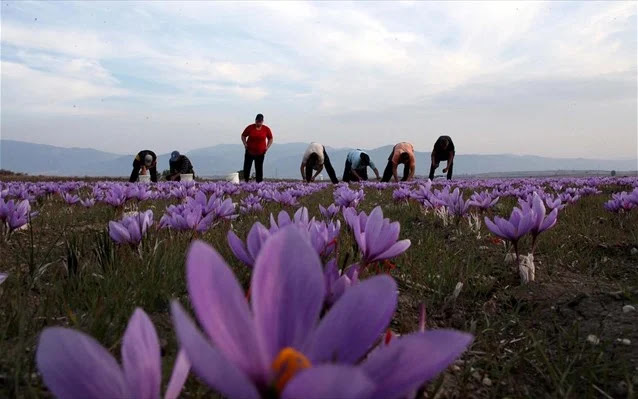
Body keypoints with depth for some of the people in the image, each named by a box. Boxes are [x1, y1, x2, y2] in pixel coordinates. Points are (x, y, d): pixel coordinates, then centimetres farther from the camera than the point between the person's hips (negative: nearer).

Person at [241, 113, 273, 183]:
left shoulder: (266, 129, -3)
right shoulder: (250, 128, -5)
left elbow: (270, 138, 10)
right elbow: (243, 136, 6)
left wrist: (267, 146, -4)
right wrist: (245, 143, -9)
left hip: (260, 153, 0)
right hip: (249, 152, 0)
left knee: (259, 168, 3)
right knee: (247, 167, 1)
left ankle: (259, 183, 8)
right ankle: (245, 182, 14)